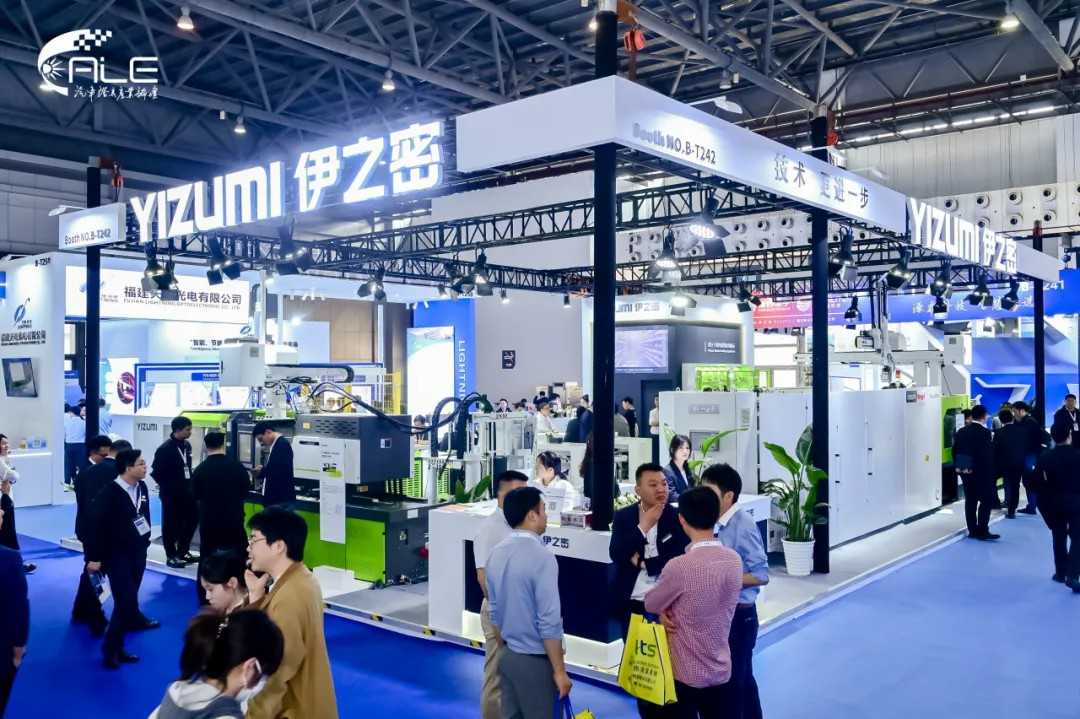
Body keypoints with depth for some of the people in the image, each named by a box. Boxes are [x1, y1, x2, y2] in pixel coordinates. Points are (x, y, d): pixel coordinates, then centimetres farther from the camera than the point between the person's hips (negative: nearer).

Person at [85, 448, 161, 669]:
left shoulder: (142, 487, -2)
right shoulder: (109, 493, -19)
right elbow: (98, 525, -16)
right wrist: (94, 557, -12)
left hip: (138, 551, 6)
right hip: (117, 554, -6)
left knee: (131, 595, 18)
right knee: (124, 600, -7)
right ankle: (112, 649, 6)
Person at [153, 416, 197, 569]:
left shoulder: (187, 445, 7)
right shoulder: (165, 448, -15)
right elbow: (156, 471, -13)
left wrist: (190, 484, 7)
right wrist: (167, 487, -7)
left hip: (186, 491, 7)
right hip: (171, 493, -7)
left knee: (192, 519, 11)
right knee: (171, 524, 3)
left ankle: (183, 551, 26)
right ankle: (171, 556, 14)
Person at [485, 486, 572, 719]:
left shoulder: (496, 553, 2)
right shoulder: (541, 556, -21)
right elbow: (549, 622, -21)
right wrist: (559, 670, -13)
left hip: (507, 656, 7)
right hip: (534, 660, -7)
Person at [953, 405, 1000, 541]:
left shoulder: (961, 432, 6)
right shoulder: (984, 432, -14)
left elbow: (954, 451, 7)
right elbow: (987, 454, -17)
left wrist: (958, 466, 13)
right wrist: (991, 472, -9)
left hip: (966, 472, 6)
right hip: (981, 472, -6)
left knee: (970, 500, 9)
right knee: (986, 500, 0)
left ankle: (973, 530, 12)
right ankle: (982, 531, -3)